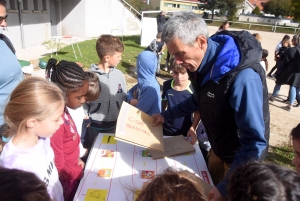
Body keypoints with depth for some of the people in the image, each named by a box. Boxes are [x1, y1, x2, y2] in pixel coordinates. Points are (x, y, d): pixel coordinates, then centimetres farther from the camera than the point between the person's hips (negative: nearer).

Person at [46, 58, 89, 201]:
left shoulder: (62, 110, -7)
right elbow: (59, 167, -24)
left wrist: (77, 160, 3)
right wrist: (81, 173, -11)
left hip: (72, 170, 8)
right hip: (67, 179, -7)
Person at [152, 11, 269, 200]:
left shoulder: (242, 77, -37)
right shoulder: (202, 62, -12)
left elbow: (255, 142, -32)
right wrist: (166, 115, 10)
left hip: (242, 157, -7)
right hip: (218, 148, 7)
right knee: (211, 186, 27)